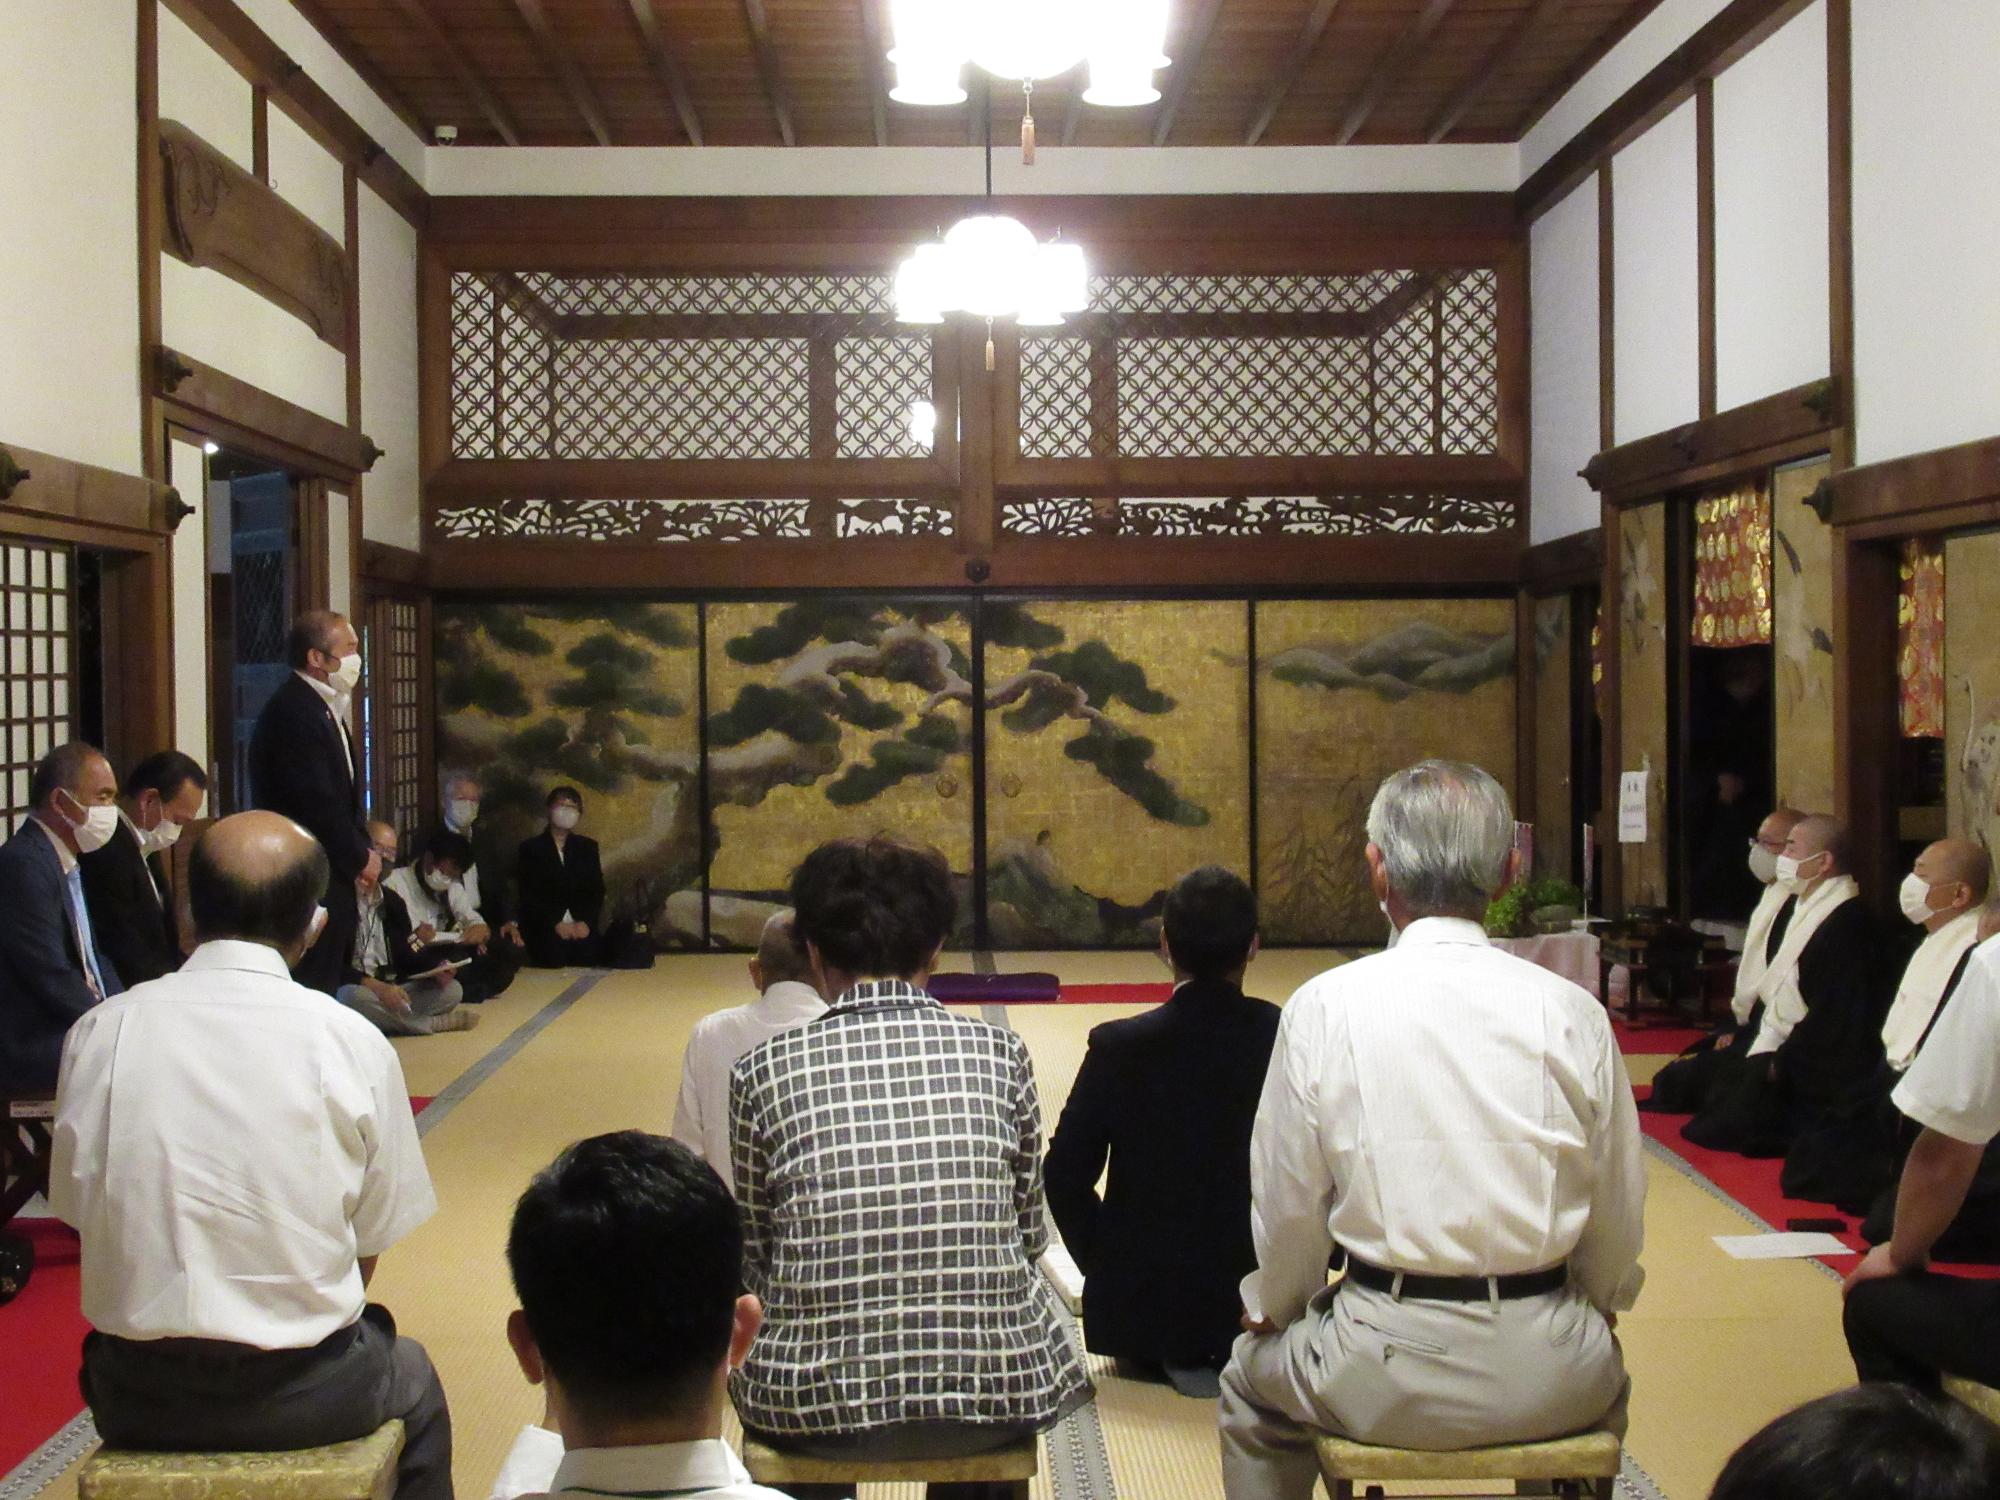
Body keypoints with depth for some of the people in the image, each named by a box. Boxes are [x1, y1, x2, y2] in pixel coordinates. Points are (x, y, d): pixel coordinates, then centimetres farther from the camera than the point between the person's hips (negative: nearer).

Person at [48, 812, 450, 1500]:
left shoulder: (100, 1031, -6)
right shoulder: (352, 1042, -11)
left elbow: (82, 1217, 3)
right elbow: (370, 1245, -5)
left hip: (136, 1400, 2)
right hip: (303, 1395, -2)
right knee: (412, 1381, 31)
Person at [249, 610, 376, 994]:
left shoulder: (323, 706, 16)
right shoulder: (294, 711, -17)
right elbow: (316, 804, -21)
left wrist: (361, 851, 6)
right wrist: (360, 858, -9)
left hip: (331, 879, 10)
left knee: (326, 988, 13)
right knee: (314, 990, -7)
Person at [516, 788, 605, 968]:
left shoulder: (588, 847, 18)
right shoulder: (531, 848, 8)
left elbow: (597, 890, 11)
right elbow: (529, 895, -1)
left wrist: (586, 922, -7)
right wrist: (555, 924, -13)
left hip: (582, 927, 2)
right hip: (545, 930, -2)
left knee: (588, 952, -27)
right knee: (554, 956, -31)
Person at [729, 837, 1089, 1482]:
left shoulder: (764, 1070, -2)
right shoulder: (999, 1052, 0)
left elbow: (753, 1259, 4)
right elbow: (1030, 1233, 9)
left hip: (817, 1408, 0)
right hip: (998, 1390, 1)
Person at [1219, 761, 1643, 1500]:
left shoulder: (1325, 1008, -8)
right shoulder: (1572, 1011, -4)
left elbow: (1287, 1210, -1)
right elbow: (1619, 1219, 5)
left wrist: (1273, 1307, 20)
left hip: (1390, 1371, -2)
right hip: (1552, 1376, 2)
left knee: (1251, 1385, 29)